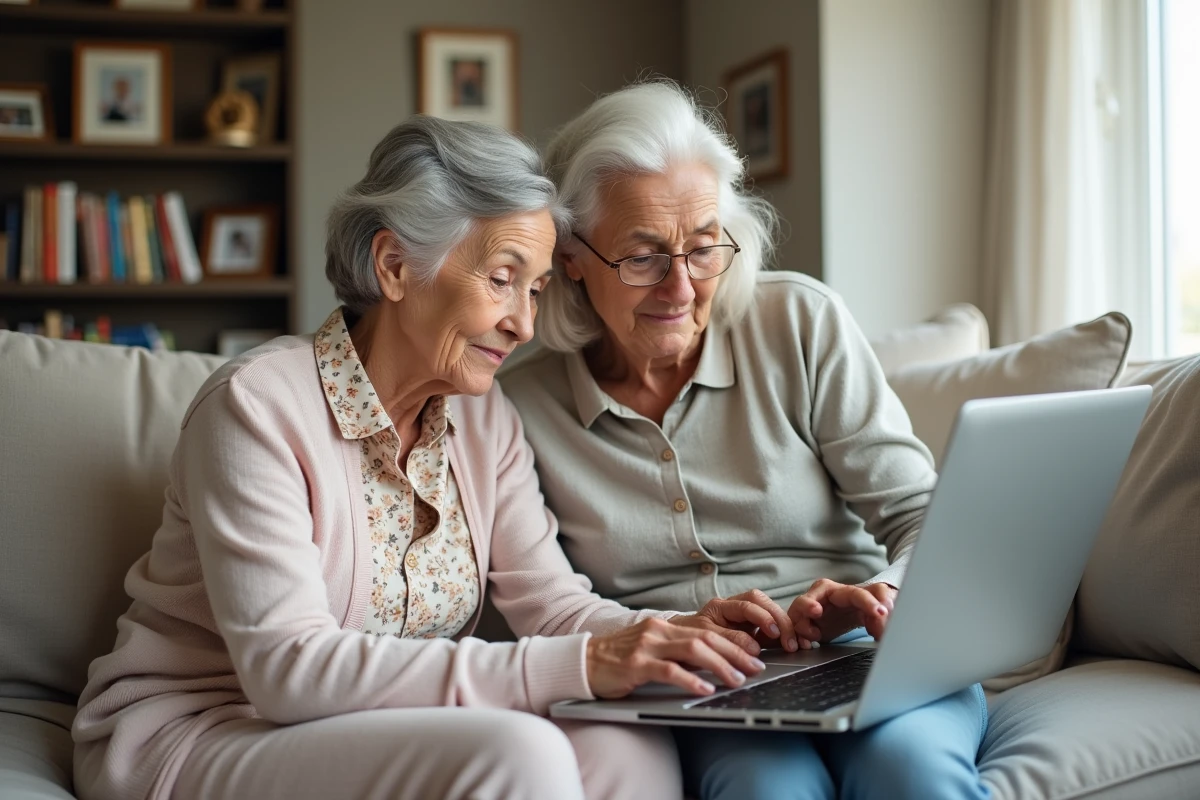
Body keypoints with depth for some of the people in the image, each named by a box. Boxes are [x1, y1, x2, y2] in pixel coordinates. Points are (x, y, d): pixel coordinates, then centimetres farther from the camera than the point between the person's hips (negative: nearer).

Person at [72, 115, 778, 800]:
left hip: (382, 733, 6)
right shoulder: (258, 407, -18)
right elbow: (289, 669, -26)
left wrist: (673, 636, -22)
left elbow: (552, 600, 1)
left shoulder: (486, 421, 5)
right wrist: (576, 667, -32)